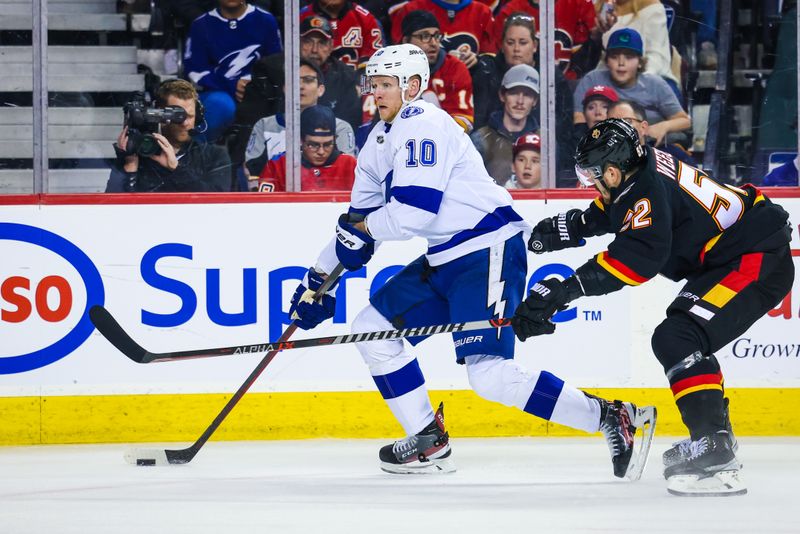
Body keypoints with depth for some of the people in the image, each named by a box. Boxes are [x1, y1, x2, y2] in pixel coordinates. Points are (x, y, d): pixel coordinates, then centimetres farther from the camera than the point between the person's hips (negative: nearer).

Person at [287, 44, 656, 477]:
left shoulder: (422, 125, -15)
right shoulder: (380, 140, 17)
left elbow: (412, 213, -23)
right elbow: (358, 220, 25)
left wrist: (362, 229, -6)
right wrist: (319, 278, 23)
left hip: (488, 251, -11)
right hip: (445, 260, 11)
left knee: (488, 374, -21)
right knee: (372, 328, 10)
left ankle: (611, 419, -17)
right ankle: (428, 441, 15)